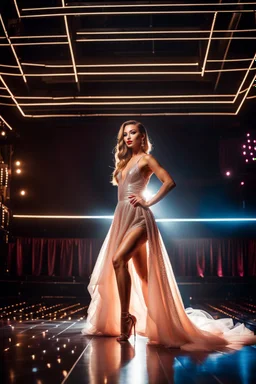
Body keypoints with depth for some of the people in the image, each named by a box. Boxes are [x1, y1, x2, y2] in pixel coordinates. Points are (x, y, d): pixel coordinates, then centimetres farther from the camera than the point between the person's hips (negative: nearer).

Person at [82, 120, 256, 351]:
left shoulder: (146, 159, 0)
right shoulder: (124, 161, 21)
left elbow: (169, 182, -9)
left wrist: (148, 202, -10)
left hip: (138, 217, -7)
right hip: (123, 217, 7)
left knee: (119, 259, -26)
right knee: (141, 270, 8)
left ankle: (125, 316, -20)